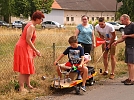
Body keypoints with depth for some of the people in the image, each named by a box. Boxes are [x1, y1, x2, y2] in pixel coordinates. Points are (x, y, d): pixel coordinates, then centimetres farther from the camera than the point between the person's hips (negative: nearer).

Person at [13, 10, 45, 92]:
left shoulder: (31, 25, 13)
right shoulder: (31, 26, -17)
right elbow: (28, 40, -23)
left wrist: (33, 50, 17)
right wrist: (36, 50, -18)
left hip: (26, 48, 10)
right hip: (23, 48, -10)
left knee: (28, 67, 17)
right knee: (23, 69, -5)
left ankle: (28, 85, 27)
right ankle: (21, 88, 0)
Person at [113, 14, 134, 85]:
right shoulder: (126, 27, 18)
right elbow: (124, 38, 25)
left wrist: (127, 36, -12)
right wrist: (117, 42, 13)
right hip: (127, 47, 9)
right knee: (128, 63, 11)